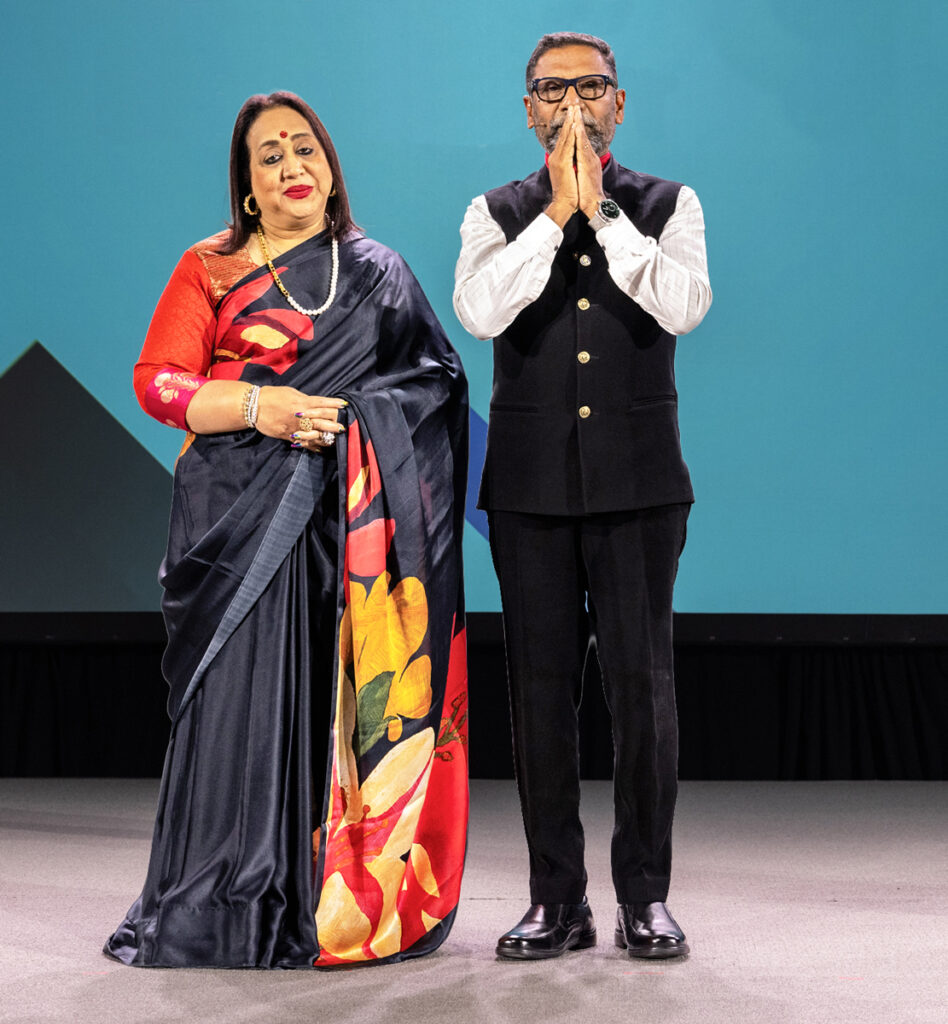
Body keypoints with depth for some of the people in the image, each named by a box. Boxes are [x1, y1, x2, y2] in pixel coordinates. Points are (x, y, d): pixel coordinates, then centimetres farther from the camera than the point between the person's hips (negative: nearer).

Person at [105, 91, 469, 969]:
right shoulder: (208, 269, 11)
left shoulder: (379, 274, 16)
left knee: (340, 696, -3)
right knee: (241, 695, -7)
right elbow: (158, 381, 1)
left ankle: (344, 901, 4)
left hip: (348, 520, 1)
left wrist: (339, 418, -9)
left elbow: (436, 380, 8)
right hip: (240, 517, -1)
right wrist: (260, 408, -14)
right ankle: (226, 914, 0)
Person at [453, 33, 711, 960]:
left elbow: (683, 305, -12)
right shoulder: (497, 214, 9)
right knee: (541, 690, 3)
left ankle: (645, 896, 9)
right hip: (531, 485, 1)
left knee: (642, 685, -2)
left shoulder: (668, 207, 7)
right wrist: (557, 212, -11)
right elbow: (480, 311, -10)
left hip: (638, 483, -1)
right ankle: (556, 901, 12)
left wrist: (602, 211, -11)